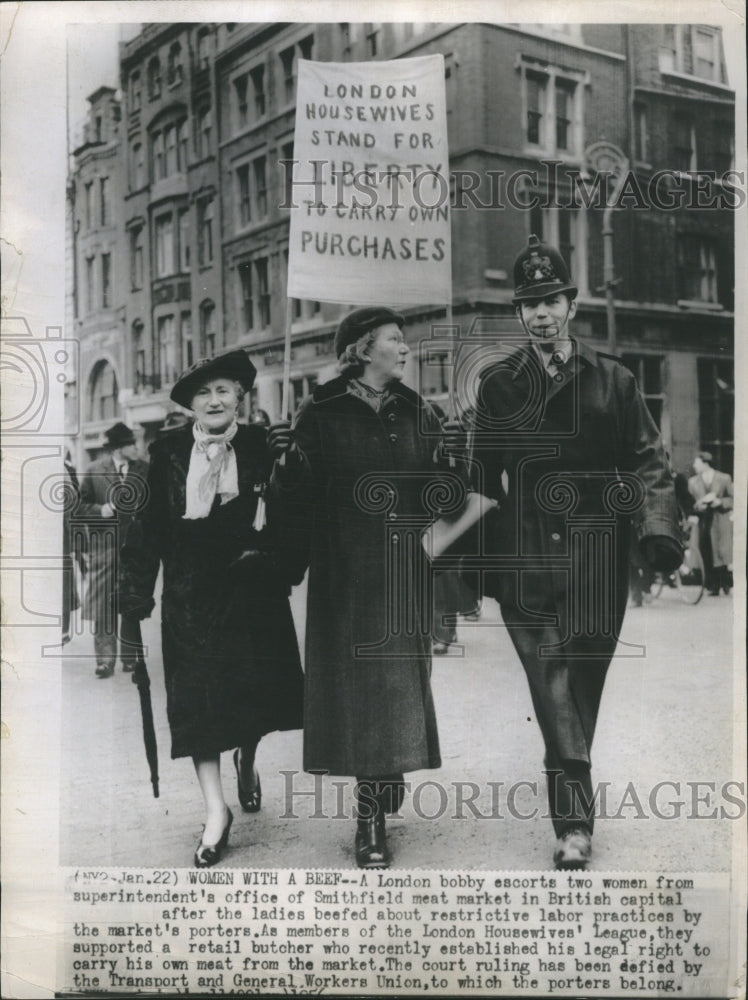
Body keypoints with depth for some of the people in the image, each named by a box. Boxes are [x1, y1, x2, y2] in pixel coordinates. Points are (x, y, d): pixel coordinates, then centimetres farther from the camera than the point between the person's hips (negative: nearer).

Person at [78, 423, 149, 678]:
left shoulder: (144, 470, 4)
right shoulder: (93, 471, 1)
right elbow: (80, 508, 4)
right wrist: (100, 510, -12)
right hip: (104, 547, -1)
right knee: (102, 605, -3)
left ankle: (129, 656, 19)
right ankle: (105, 659, 4)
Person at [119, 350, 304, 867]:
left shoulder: (260, 447, 1)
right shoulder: (168, 452, 3)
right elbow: (149, 525, 1)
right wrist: (138, 592, -2)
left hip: (251, 586, 0)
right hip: (190, 592, 1)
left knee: (255, 685, 6)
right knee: (197, 693, -2)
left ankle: (248, 758, 40)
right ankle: (216, 809, 6)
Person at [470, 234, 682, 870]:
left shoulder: (612, 381, 7)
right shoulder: (497, 386, 8)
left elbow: (649, 463, 6)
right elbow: (483, 477, 12)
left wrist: (658, 528, -10)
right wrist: (479, 558, 11)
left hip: (597, 561, 0)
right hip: (525, 564, 0)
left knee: (581, 694, 8)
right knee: (554, 696, -8)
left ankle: (573, 814, 28)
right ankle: (574, 825, -3)